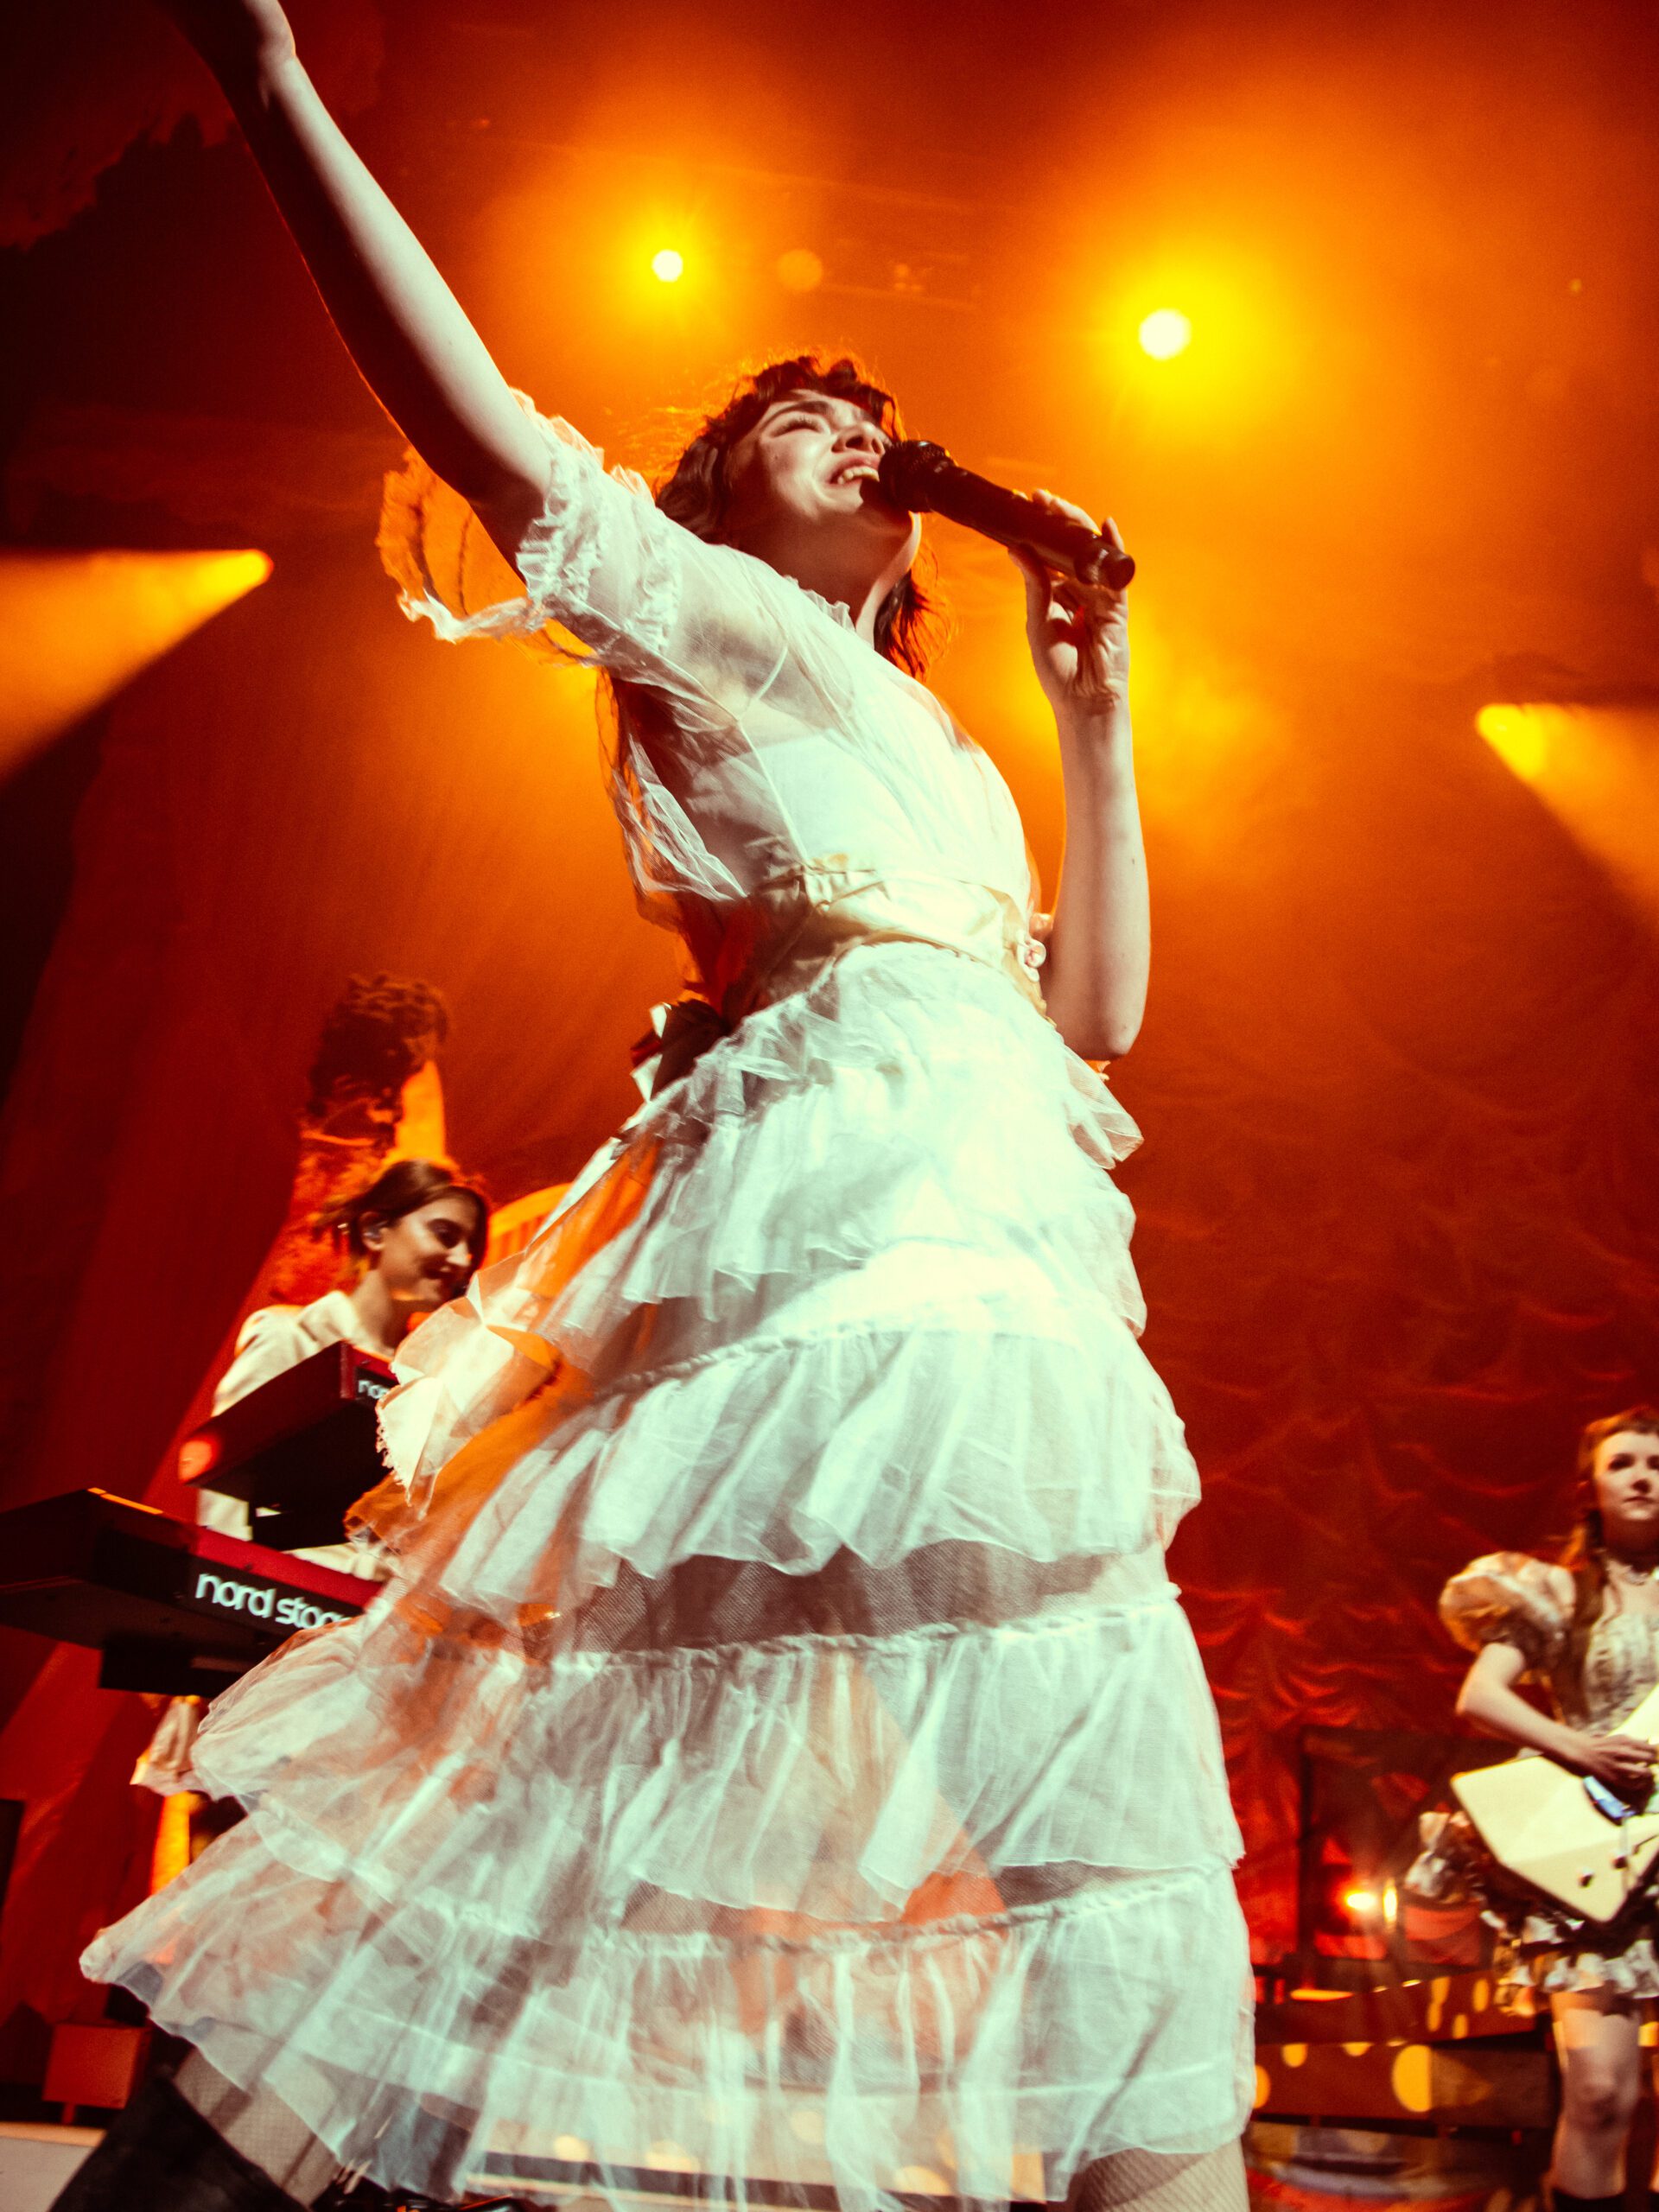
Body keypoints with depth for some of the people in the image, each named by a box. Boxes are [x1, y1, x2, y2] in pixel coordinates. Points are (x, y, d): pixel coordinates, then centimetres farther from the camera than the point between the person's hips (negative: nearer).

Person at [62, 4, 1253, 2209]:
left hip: (984, 1251, 8)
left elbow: (1096, 1008, 24)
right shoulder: (705, 619, 11)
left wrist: (1097, 706, 24)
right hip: (853, 1199, -8)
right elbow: (501, 443, -6)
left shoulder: (930, 756, 31)